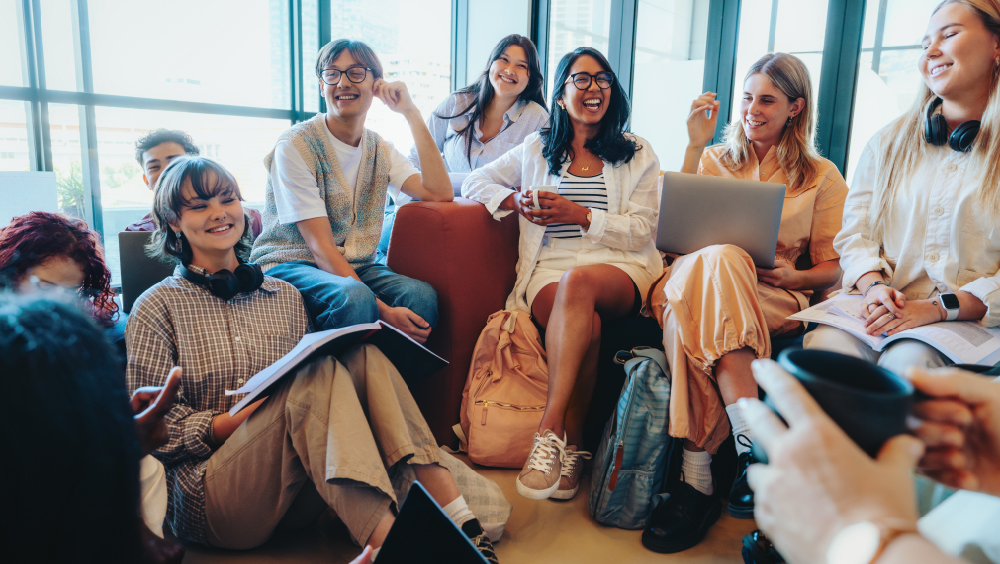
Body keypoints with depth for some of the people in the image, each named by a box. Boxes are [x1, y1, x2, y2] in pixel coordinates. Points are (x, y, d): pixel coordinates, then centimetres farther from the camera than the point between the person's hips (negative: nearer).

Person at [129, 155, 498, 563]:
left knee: (364, 356, -20)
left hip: (297, 494, 4)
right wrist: (232, 422, -17)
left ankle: (459, 519, -30)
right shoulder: (158, 308, 4)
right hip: (213, 498, -4)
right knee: (319, 372, -28)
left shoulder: (285, 296, 17)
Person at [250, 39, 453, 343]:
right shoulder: (294, 146, -10)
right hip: (290, 264, -4)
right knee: (354, 298, -37)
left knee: (422, 295, -27)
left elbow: (440, 193, -8)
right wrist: (382, 310, -27)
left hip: (355, 266, 5)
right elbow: (320, 246, -16)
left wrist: (411, 113, -10)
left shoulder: (380, 149, 9)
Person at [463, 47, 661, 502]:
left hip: (620, 269, 0)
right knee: (585, 323, -37)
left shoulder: (637, 154, 18)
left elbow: (641, 230, 6)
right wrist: (515, 201, 0)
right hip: (549, 270, 1)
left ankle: (549, 430, -40)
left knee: (579, 282, -39)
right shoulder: (538, 148, 22)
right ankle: (571, 448, -31)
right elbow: (475, 182, 22)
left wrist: (582, 215, -9)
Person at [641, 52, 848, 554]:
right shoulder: (717, 159, 24)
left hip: (775, 299, -2)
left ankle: (697, 478, -44)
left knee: (720, 262, -39)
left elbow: (833, 266, 14)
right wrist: (695, 146, 6)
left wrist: (794, 275, -9)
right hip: (692, 278, 2)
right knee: (712, 260, -38)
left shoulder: (822, 176, 18)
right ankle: (755, 445, -41)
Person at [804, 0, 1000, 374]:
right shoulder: (888, 143, 16)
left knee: (905, 362, -34)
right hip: (880, 311, 3)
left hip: (970, 320, -2)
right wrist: (874, 285, -9)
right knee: (823, 344, -29)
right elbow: (855, 232, 10)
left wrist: (940, 307, -16)